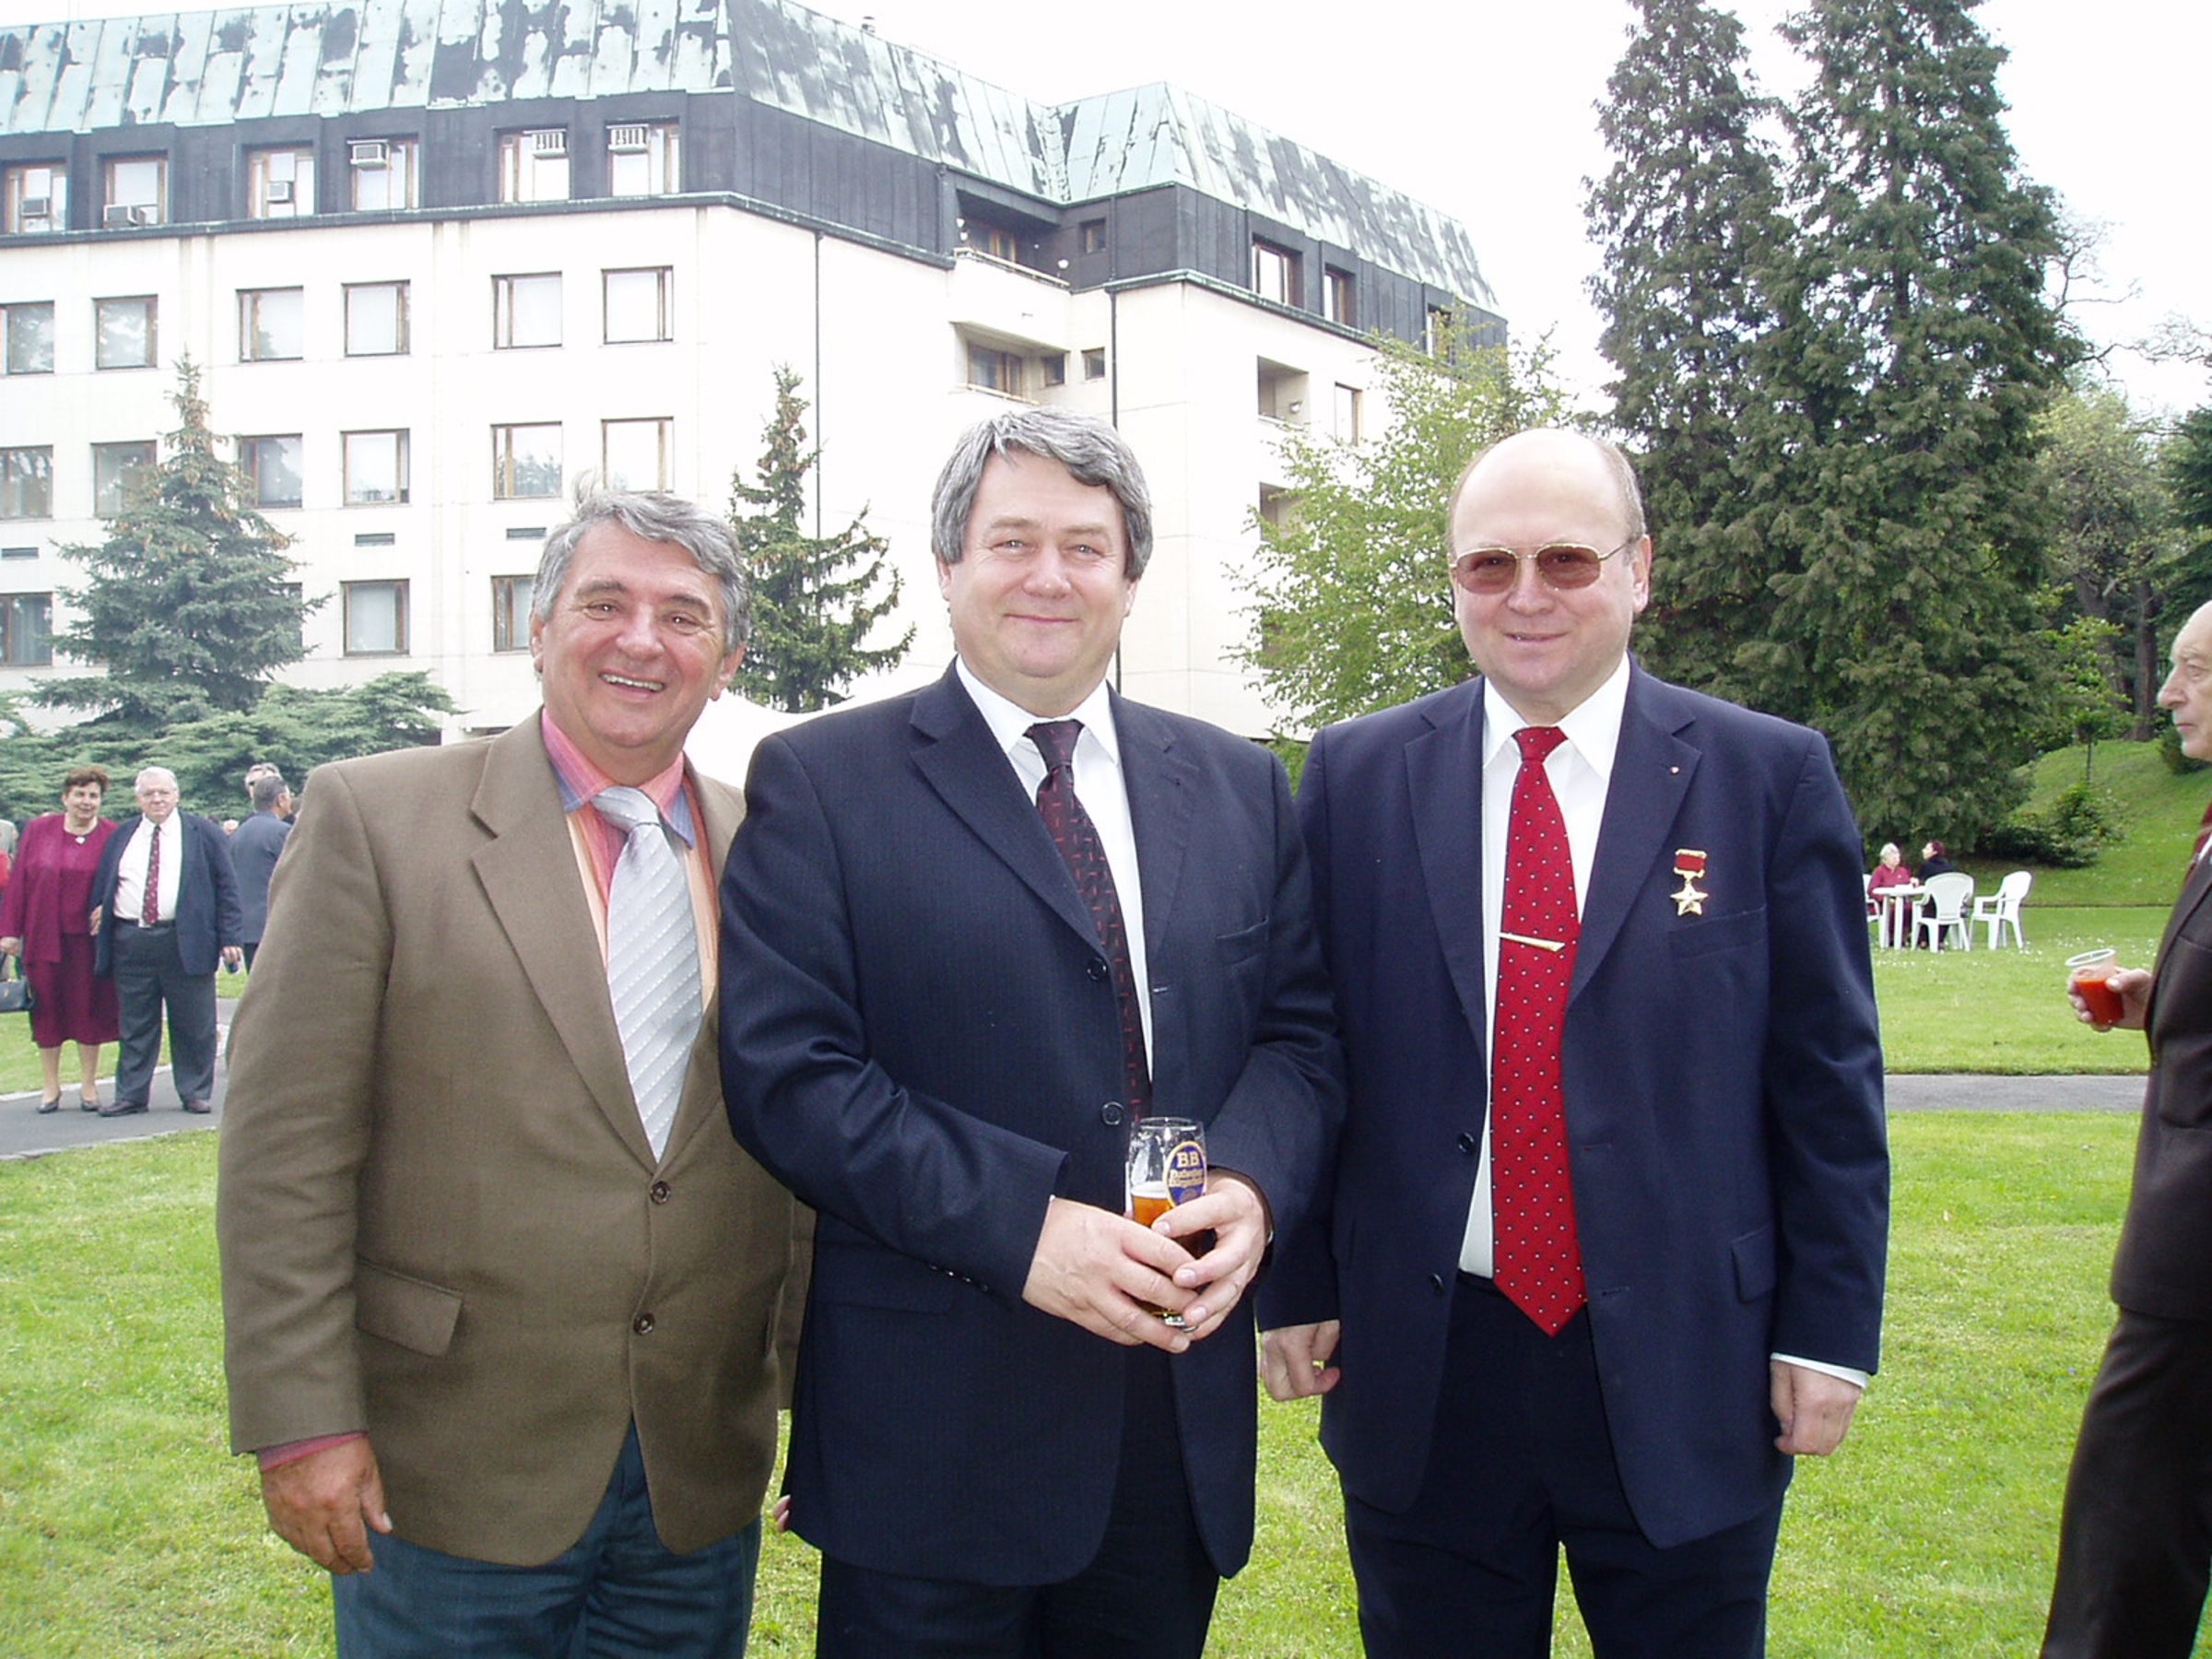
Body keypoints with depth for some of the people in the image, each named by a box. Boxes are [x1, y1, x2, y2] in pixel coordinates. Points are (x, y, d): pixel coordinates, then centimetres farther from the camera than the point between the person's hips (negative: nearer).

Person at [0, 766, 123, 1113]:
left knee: (89, 1011, 4)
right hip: (44, 937, 1)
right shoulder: (37, 831, 4)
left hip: (89, 939, -1)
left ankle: (89, 1086, 17)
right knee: (46, 1010, 7)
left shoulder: (112, 836, 0)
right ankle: (51, 1087, 18)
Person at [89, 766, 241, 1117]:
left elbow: (226, 887, 2)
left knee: (193, 1026, 3)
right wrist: (99, 919, 4)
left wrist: (228, 939, -5)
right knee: (135, 1025, 8)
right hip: (130, 943, 3)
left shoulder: (203, 833, 4)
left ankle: (196, 1093, 12)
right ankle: (130, 1094, 14)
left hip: (186, 943, -3)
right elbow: (101, 887, 19)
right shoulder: (121, 836, 13)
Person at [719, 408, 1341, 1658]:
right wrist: (1021, 1227, -20)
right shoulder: (823, 784, -3)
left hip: (1184, 1405, 4)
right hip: (933, 1412, -3)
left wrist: (1252, 1188, -13)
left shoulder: (1238, 787, 10)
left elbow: (1302, 1030, 9)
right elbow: (788, 1071, -11)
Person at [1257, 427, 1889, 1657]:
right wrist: (1301, 1286, 3)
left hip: (1687, 1379, -1)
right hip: (1422, 1370, 1)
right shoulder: (1357, 776, 2)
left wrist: (1830, 1329, -2)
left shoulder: (1772, 776, -2)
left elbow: (1829, 1079, -1)